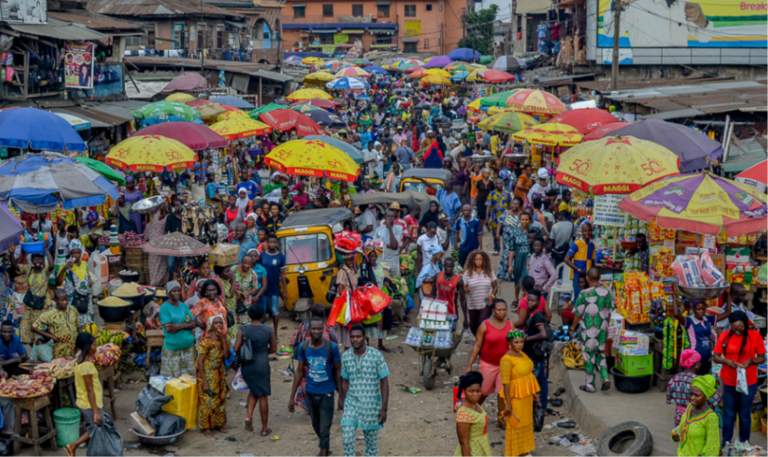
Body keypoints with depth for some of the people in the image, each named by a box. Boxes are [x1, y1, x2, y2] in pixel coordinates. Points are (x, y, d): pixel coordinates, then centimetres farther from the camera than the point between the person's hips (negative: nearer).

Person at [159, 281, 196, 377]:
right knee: (172, 377, -2)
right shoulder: (164, 307, -6)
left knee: (189, 376, 7)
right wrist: (185, 323, -8)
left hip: (188, 346, 5)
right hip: (172, 348, -5)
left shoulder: (183, 306, 11)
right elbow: (168, 328, -15)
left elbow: (193, 324, 5)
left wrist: (179, 326, -12)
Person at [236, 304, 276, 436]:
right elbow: (273, 349, 5)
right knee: (263, 396, 9)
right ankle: (265, 429, 16)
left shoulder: (243, 330, -8)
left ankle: (249, 415, 6)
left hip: (247, 366, 2)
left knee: (253, 390, 27)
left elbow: (236, 349, -10)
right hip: (262, 365, -1)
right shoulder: (269, 331, -5)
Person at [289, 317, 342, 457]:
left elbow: (338, 370, -5)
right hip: (310, 393, 4)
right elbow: (300, 371, 2)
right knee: (316, 425, 20)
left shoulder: (332, 347, -15)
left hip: (326, 393, -4)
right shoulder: (303, 347, -6)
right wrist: (292, 397, 3)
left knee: (324, 428, -6)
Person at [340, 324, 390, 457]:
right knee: (348, 439, -7)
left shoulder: (376, 355, -12)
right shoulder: (346, 356, -2)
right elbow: (345, 382, 10)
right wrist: (342, 404, 15)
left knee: (371, 441, 10)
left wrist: (384, 408, -12)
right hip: (351, 403, 2)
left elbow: (384, 382, -9)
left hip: (371, 405, -2)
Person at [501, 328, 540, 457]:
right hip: (515, 396, -9)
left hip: (525, 394, 9)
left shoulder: (521, 354, 3)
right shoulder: (507, 359, -23)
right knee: (515, 424, 3)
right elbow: (505, 383, -24)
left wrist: (532, 392, 18)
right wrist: (508, 404, -23)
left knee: (526, 422, 19)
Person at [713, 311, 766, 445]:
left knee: (745, 415, 10)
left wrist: (751, 361, -21)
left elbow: (762, 358, -2)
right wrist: (727, 361, -21)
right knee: (728, 414, 10)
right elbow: (716, 357, -2)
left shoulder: (755, 336, -9)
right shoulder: (724, 336, -6)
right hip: (728, 382, 1)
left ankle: (744, 444, 24)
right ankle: (725, 444, 23)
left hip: (748, 382, -1)